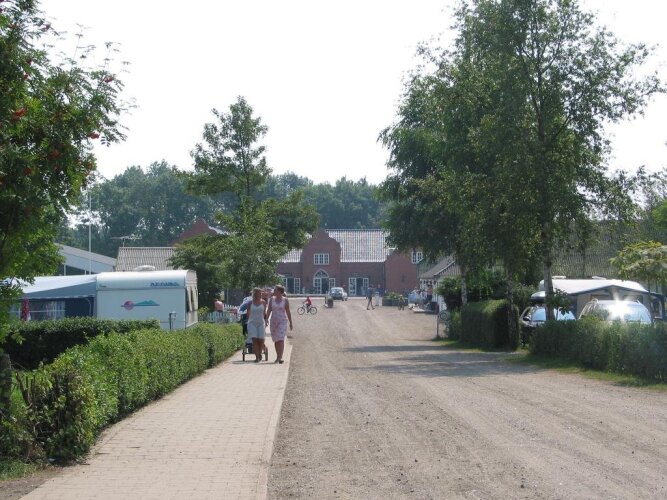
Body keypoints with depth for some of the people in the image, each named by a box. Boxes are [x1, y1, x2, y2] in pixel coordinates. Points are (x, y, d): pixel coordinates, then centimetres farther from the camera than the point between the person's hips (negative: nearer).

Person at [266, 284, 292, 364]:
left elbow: (288, 312, 1)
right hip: (273, 321, 4)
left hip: (282, 321, -4)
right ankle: (278, 357, 18)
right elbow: (269, 311, 7)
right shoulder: (271, 299, 6)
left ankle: (280, 357, -21)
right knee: (276, 340, 8)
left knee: (281, 339, -15)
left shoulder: (285, 300, -2)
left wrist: (290, 323, 3)